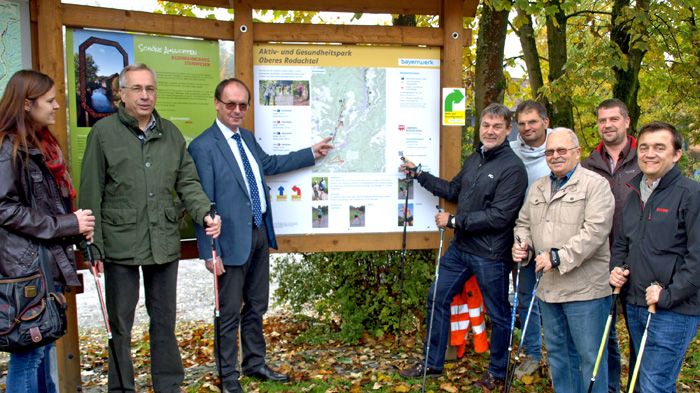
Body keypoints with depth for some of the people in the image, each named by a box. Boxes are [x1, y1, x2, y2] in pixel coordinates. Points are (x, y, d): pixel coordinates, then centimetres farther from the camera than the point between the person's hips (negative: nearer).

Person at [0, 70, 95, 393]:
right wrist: (68, 224, -17)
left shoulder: (43, 144, 14)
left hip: (50, 261, 9)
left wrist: (77, 224, 1)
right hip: (28, 265, -9)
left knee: (44, 345, 17)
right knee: (30, 351, -2)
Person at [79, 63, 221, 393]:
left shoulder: (171, 133, 9)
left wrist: (205, 213, -10)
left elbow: (188, 182, 8)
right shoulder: (103, 132, -3)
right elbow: (91, 193, -4)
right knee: (120, 324, 10)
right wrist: (92, 244, -7)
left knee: (165, 321, 15)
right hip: (120, 244, -3)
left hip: (164, 243, 4)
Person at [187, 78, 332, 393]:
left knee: (256, 307, 20)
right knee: (229, 314, 6)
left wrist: (312, 153, 29)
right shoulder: (203, 147, -15)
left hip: (260, 232, 8)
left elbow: (270, 164, 27)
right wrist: (209, 252, -17)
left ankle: (255, 364, 37)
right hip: (233, 239, -8)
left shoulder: (247, 137, 10)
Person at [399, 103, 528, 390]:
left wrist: (454, 220, -18)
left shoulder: (513, 168, -17)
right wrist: (418, 174, 15)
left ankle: (497, 372, 32)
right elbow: (454, 190, 19)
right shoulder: (474, 159, 8)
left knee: (498, 314, 11)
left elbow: (499, 216, -23)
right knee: (437, 299, 13)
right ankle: (432, 363, 29)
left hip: (491, 255, -7)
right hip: (460, 247, 8)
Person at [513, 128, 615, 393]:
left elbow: (594, 231, -19)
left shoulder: (595, 185, -8)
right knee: (557, 351, 18)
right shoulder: (538, 188, 14)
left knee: (589, 355, 3)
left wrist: (558, 257, -22)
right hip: (548, 286, 7)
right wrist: (522, 243, 2)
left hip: (584, 288, -7)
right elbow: (524, 223, 23)